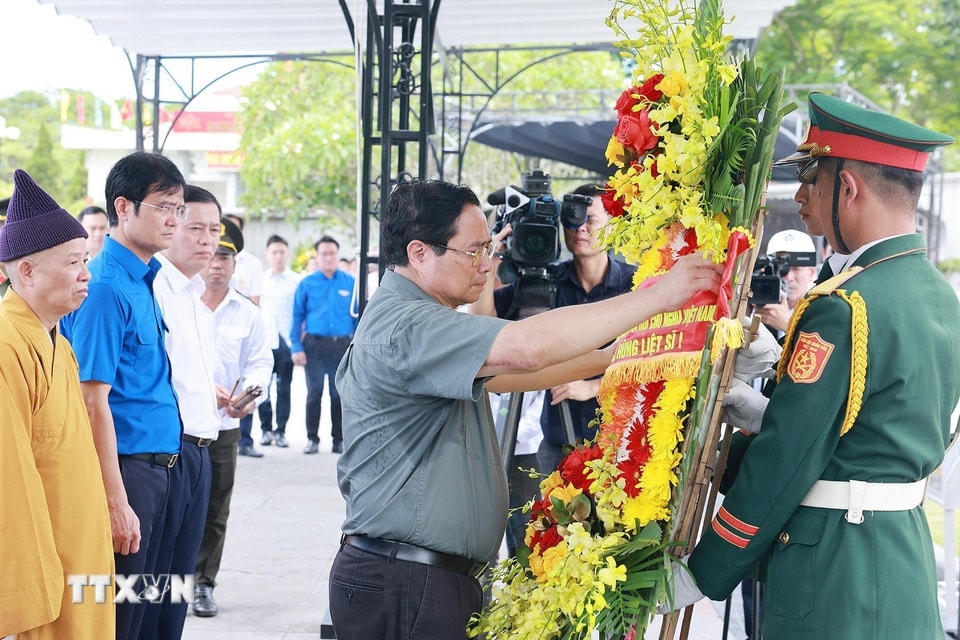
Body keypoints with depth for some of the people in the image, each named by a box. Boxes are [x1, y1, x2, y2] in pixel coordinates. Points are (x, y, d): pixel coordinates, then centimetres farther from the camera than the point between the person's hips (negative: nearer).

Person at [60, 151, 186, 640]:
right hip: (126, 466, -9)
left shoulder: (144, 280, 11)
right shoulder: (107, 287, -16)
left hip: (157, 465, 9)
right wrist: (116, 501, -21)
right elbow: (94, 402, -19)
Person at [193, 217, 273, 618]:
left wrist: (250, 396, -14)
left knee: (215, 512, 7)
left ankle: (203, 584, 18)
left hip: (224, 427, 3)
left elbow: (260, 362, 7)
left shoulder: (249, 314, 10)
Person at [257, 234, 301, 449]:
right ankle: (266, 429, 9)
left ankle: (281, 431, 8)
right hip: (263, 342, 2)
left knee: (284, 388, 2)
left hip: (286, 341, -2)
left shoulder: (296, 281, 3)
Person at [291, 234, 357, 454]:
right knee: (314, 392, -1)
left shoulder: (350, 283, 8)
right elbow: (297, 317, 5)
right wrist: (296, 347, -4)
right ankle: (312, 438, 7)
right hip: (315, 345, -1)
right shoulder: (307, 284, 5)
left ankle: (339, 439, 13)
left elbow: (358, 317, 11)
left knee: (339, 394, 4)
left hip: (342, 345, 1)